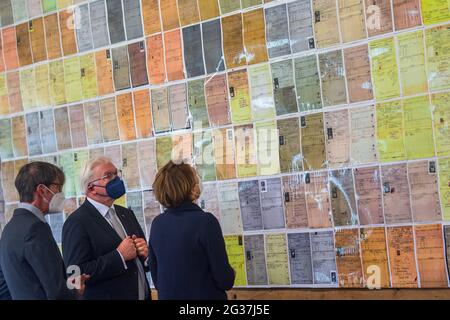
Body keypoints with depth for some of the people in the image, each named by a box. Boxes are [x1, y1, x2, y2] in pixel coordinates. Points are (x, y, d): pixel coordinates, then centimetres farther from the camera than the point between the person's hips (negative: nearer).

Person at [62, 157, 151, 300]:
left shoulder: (127, 214, 7)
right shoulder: (76, 222, -15)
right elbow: (77, 275, -23)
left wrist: (145, 253, -7)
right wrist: (119, 256, -22)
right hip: (104, 295, -7)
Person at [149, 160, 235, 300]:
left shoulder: (157, 224, -2)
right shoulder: (206, 221, -19)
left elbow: (154, 272, 7)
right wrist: (229, 277, 4)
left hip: (168, 295, 5)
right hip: (205, 295, -5)